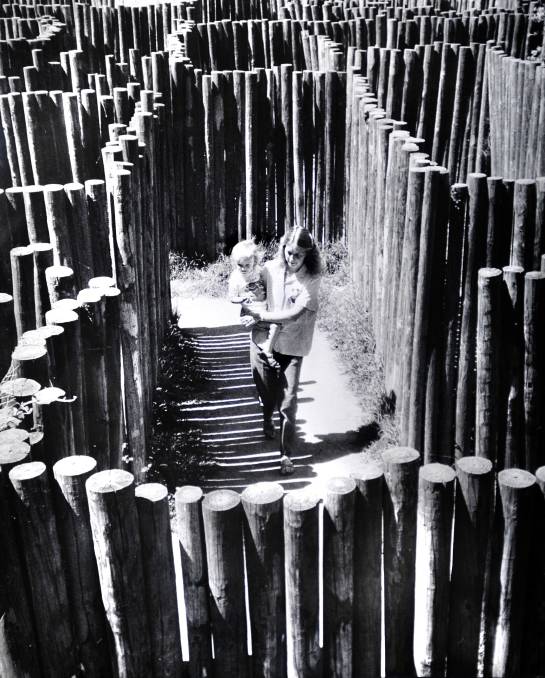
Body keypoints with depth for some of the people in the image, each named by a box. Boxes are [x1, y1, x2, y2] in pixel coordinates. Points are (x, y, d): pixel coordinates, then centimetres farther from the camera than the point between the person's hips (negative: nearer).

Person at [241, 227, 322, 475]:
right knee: (266, 390, 16)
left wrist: (259, 315, -21)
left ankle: (287, 454, 5)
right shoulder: (270, 269, -4)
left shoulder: (311, 279, -12)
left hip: (292, 346, -2)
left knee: (288, 401, -5)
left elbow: (295, 314, -20)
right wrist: (250, 314, -12)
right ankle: (267, 418, 51)